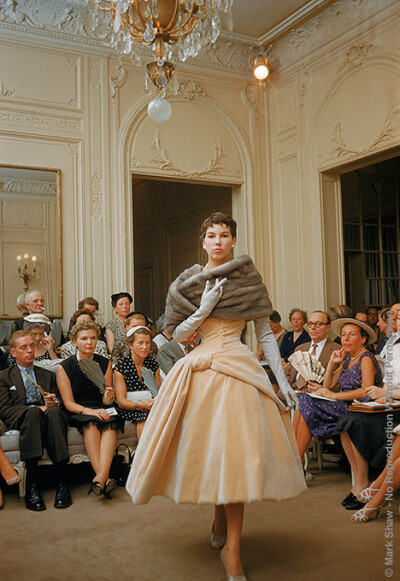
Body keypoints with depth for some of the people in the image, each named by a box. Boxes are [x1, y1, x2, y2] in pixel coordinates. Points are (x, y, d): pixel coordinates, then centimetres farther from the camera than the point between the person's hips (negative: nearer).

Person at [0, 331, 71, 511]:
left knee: (53, 411, -36)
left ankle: (62, 483, -43)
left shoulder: (48, 375, 27)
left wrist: (53, 403, -6)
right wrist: (33, 408, -11)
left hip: (48, 415, 2)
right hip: (19, 421, -2)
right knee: (34, 412, -38)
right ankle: (32, 485, -44)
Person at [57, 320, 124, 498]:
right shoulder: (64, 367, 0)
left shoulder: (105, 363, 7)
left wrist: (109, 396, -20)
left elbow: (106, 401, 6)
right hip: (77, 413, -2)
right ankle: (105, 478, -45)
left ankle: (100, 476, -49)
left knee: (110, 423, -33)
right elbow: (69, 403, -4)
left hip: (101, 410, 2)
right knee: (91, 423, -35)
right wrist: (90, 411, -23)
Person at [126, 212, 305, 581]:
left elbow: (265, 333, 5)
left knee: (234, 452, -6)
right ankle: (222, 522, 33)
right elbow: (177, 335, 6)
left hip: (238, 369, -2)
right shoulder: (188, 283, 8)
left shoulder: (249, 278, 5)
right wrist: (204, 309, -9)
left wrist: (283, 380, 0)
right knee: (206, 450, 7)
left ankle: (231, 550, 4)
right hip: (200, 369, 2)